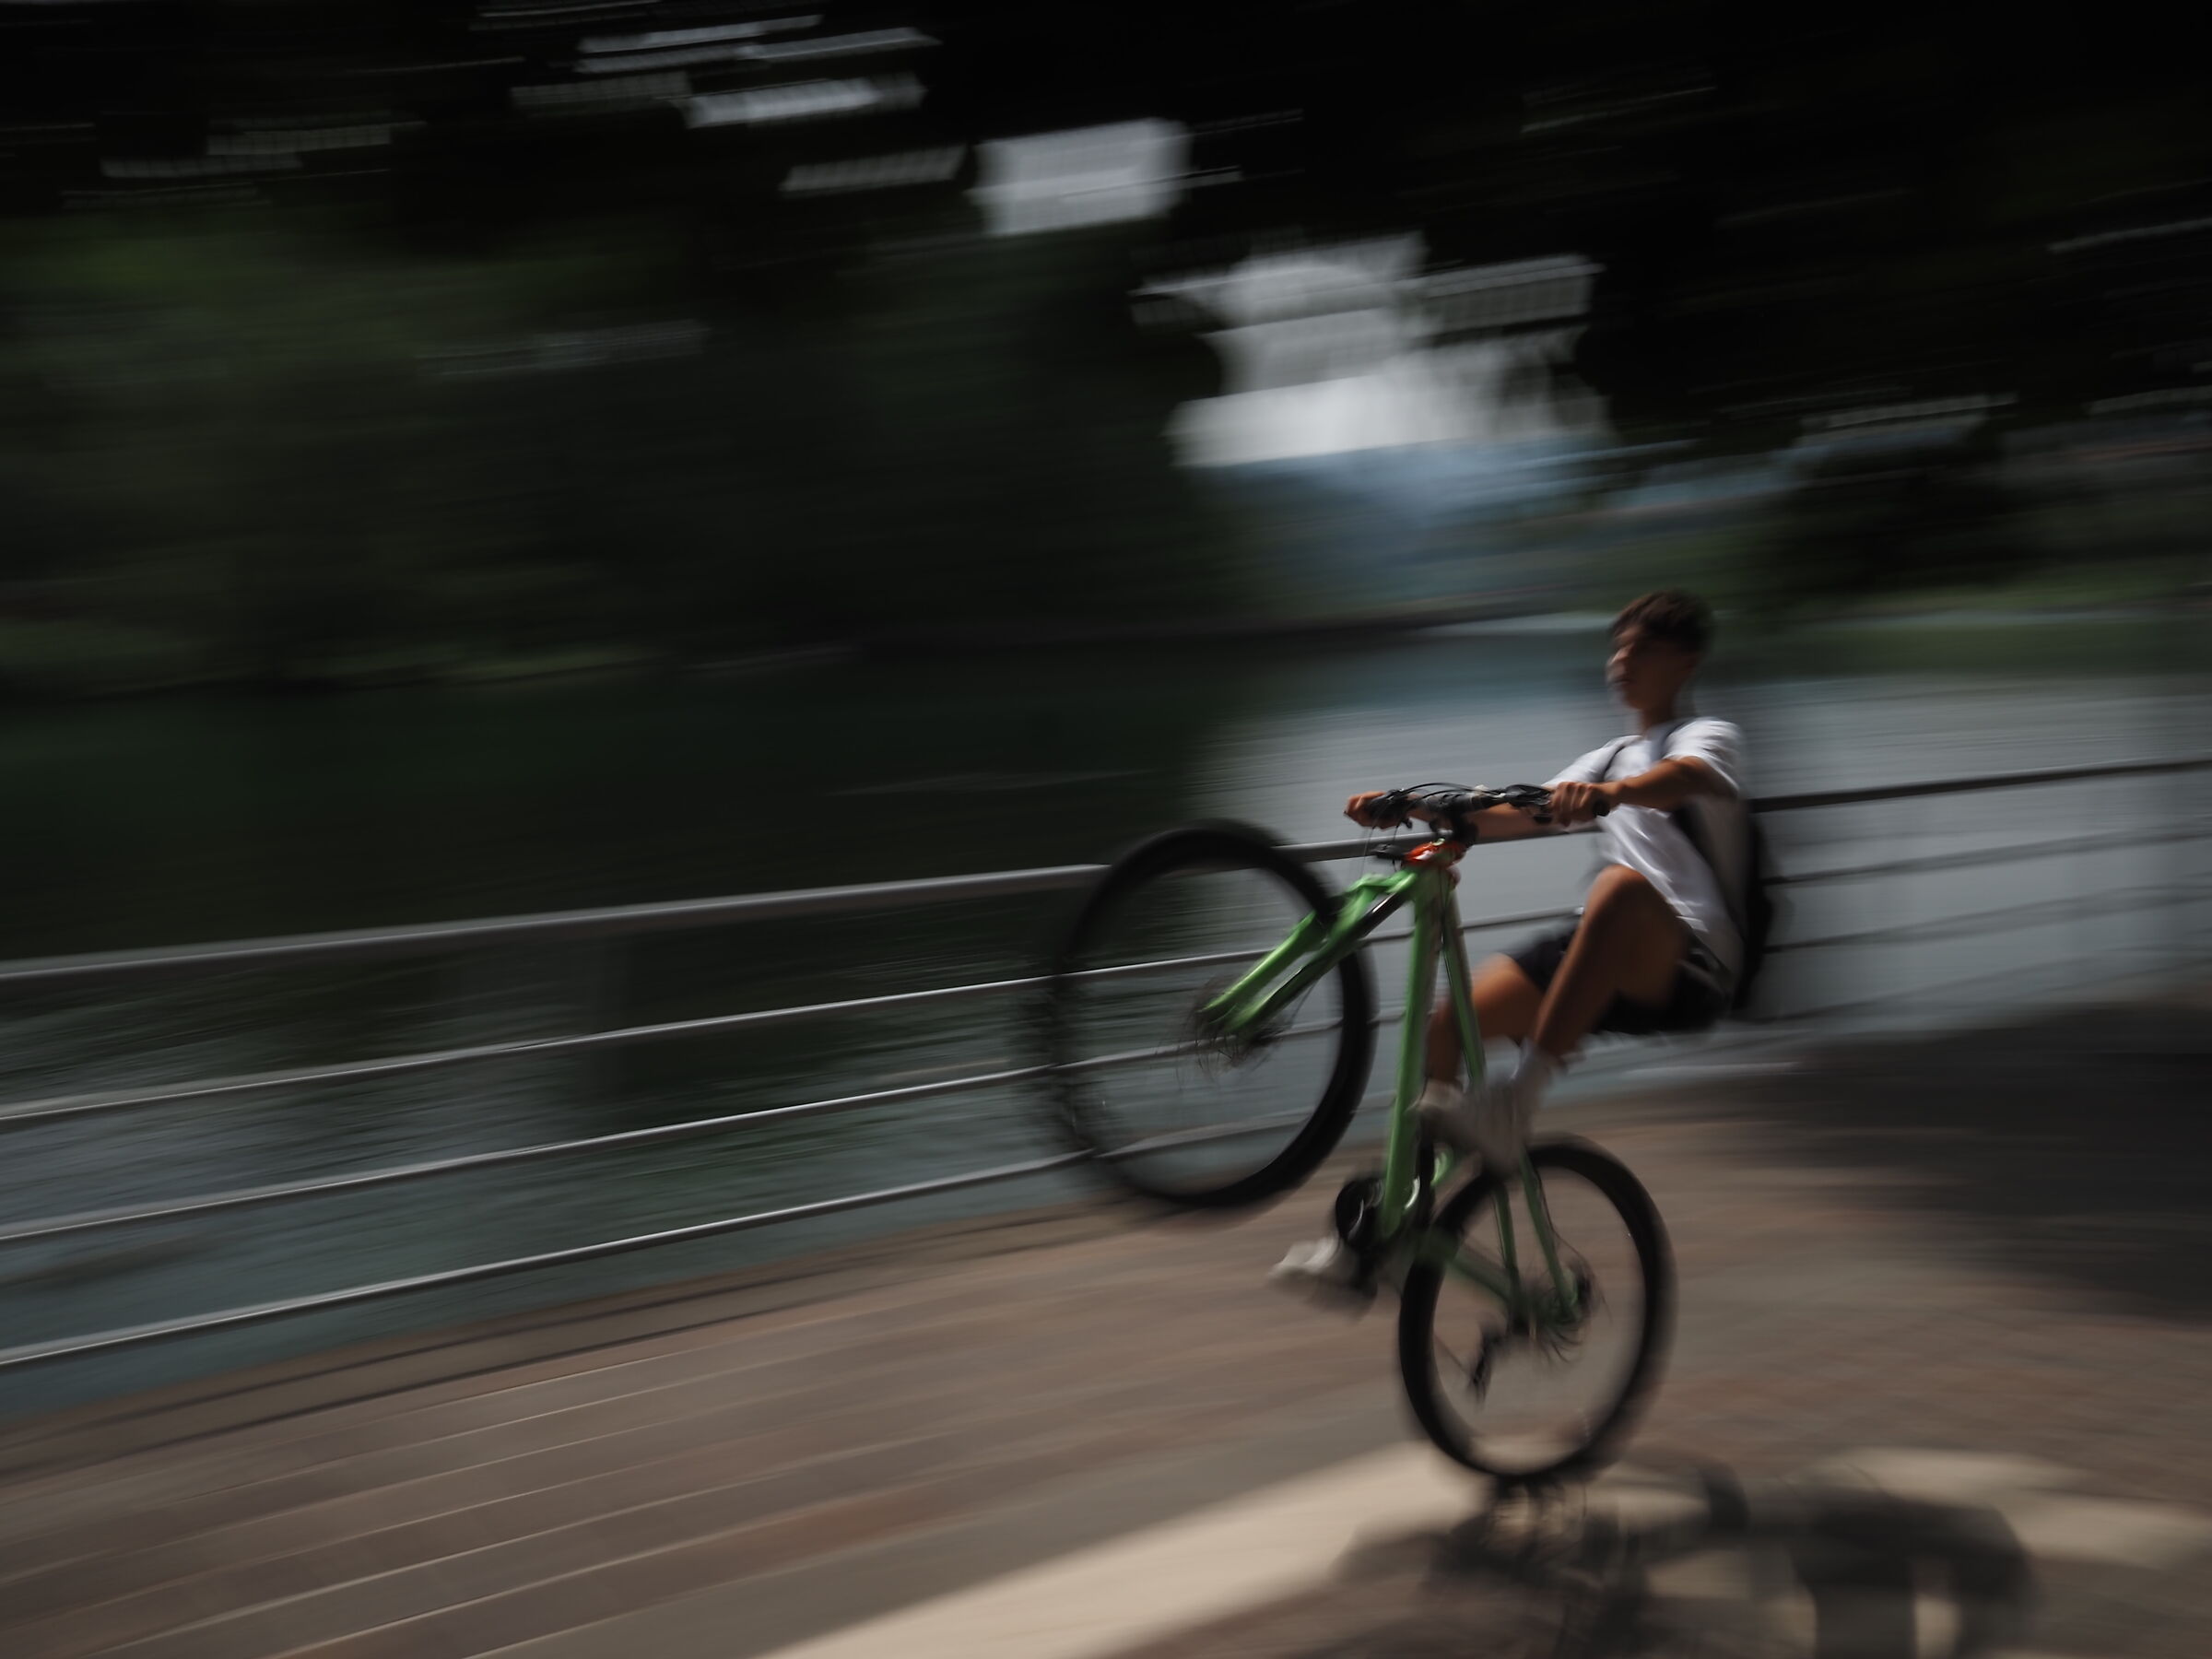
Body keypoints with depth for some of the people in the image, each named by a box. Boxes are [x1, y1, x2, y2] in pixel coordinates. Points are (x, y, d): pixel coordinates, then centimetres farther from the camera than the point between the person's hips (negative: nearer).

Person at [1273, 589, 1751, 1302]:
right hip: (1610, 968, 7)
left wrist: (1609, 792, -44)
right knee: (1448, 1018, -11)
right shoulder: (1610, 760, 28)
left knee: (1621, 888, -40)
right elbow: (1511, 816, 21)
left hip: (1689, 965, -7)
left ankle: (1515, 1101, -46)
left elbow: (1680, 779, -21)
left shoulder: (1709, 737, 5)